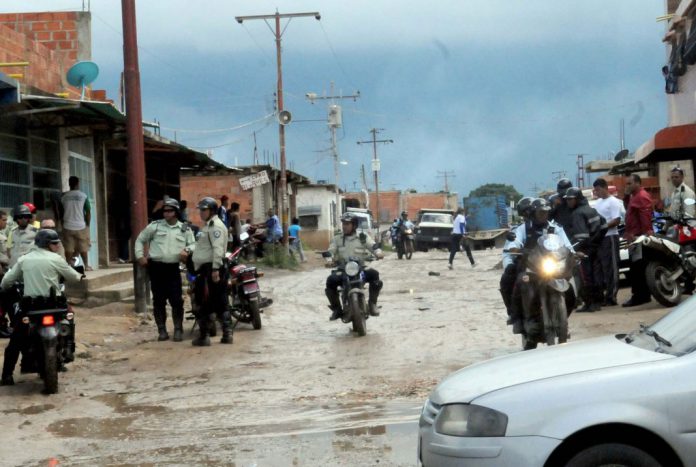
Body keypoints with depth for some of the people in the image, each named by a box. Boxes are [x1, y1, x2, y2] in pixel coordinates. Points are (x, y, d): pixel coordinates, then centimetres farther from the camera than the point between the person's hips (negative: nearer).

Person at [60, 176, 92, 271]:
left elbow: (61, 212, 6)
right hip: (81, 226, -1)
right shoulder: (83, 196, -4)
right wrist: (87, 224, 8)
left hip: (67, 227, 1)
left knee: (68, 248, 4)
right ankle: (86, 265, 13)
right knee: (83, 248, 8)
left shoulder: (64, 196, 1)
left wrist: (63, 223, 19)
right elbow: (88, 212, -4)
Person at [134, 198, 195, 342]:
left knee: (176, 300, -4)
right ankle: (162, 330, 13)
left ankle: (178, 329, 6)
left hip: (173, 268, 0)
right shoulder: (155, 226, 5)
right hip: (156, 267, 0)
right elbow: (140, 239, 12)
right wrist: (140, 256, 3)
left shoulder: (184, 229, 7)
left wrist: (187, 250, -9)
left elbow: (193, 244, 13)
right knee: (158, 300, 5)